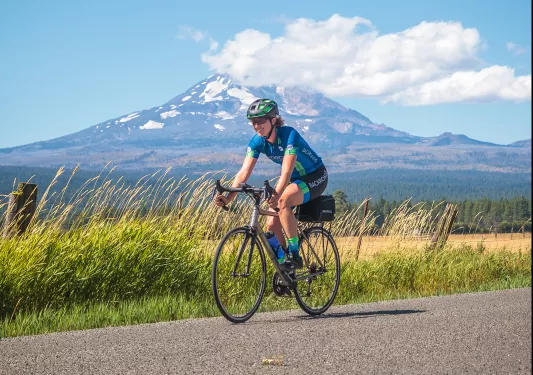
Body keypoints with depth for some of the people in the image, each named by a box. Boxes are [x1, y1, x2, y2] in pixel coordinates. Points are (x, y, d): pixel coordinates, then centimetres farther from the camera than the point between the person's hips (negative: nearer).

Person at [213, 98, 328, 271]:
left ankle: (294, 254, -25)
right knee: (272, 224, -9)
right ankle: (283, 267, 8)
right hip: (295, 179, 7)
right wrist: (228, 197, -33)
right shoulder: (257, 141, -11)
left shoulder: (289, 135, -29)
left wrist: (277, 194, -57)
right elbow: (244, 172, -18)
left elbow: (286, 171, -40)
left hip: (315, 178, -7)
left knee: (283, 201, -34)